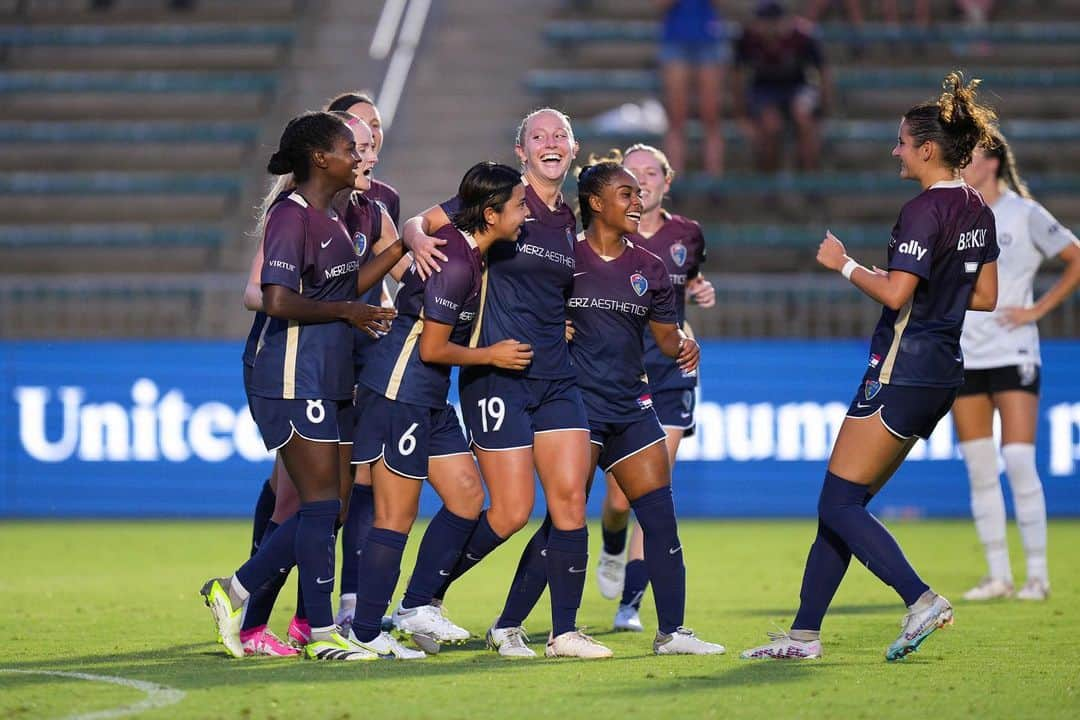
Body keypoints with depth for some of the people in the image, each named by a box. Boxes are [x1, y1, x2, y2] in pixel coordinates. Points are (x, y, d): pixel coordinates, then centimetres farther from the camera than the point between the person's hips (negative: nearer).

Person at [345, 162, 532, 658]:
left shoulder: (465, 250, 9)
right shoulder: (456, 261, -20)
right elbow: (432, 348, -19)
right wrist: (493, 355, -4)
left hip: (430, 401, 10)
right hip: (399, 391, -10)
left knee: (467, 497, 10)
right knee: (397, 516, -5)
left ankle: (417, 606, 16)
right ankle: (365, 632, 0)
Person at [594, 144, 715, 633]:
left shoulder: (687, 235, 4)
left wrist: (701, 291, 4)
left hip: (670, 373, 2)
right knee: (620, 495, -3)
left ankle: (630, 602, -2)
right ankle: (612, 550, 33)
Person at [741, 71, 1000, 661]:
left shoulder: (924, 210, -16)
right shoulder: (977, 210, 12)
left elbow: (895, 293, -23)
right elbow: (985, 297, 17)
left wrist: (844, 264, -9)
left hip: (903, 369, -10)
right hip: (943, 370, 10)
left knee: (839, 505, -6)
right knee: (844, 503, 12)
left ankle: (920, 599, -18)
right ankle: (804, 634, 12)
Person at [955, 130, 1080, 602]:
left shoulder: (1024, 214, -5)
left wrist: (1038, 310, -7)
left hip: (1013, 355, -5)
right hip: (963, 358, 5)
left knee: (1019, 465, -10)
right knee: (979, 470, 3)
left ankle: (1037, 575, -2)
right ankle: (998, 575, 8)